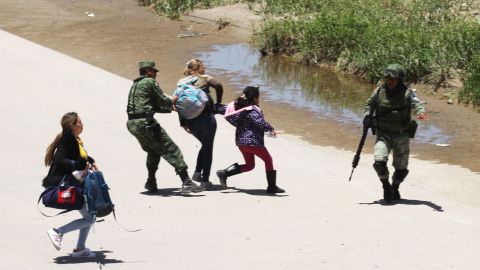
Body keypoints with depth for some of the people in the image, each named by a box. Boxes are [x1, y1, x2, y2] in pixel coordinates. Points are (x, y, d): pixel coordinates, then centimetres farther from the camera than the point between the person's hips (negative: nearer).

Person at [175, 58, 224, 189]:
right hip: (206, 117, -5)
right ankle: (205, 180, 1)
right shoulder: (204, 78, 2)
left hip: (190, 120, 5)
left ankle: (197, 172, 8)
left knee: (205, 145, 24)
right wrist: (218, 103, -2)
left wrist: (183, 123, 4)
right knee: (208, 147, 6)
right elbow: (218, 86, -16)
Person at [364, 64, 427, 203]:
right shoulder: (379, 92, -1)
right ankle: (386, 186, 7)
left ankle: (395, 187, 38)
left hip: (402, 136, -1)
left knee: (401, 169, 7)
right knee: (379, 161, -20)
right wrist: (367, 116, -2)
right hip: (383, 135, 1)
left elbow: (417, 103, -28)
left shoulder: (407, 93, -10)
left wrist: (421, 112, -50)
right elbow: (370, 104, 17)